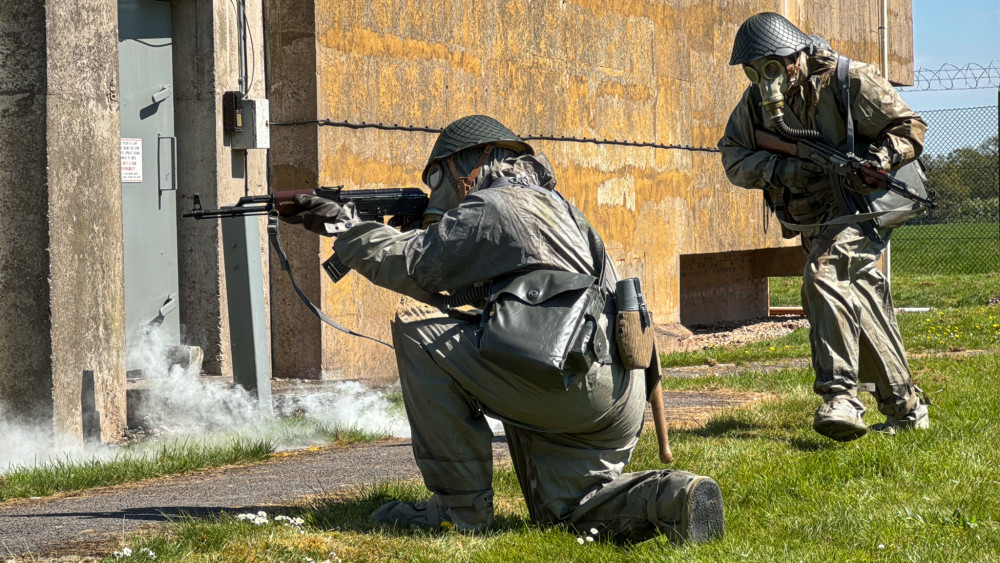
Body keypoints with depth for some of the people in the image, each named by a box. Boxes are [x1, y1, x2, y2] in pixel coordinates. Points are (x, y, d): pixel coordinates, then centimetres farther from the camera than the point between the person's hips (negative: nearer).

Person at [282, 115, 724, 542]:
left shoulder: (488, 208, 0)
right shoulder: (556, 207, 28)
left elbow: (408, 267, 2)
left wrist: (344, 227, 15)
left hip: (560, 381, -9)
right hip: (619, 394, 9)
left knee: (417, 332, 0)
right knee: (561, 510, 22)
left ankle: (461, 506, 2)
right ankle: (672, 498, -4)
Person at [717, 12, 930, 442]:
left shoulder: (847, 81, -14)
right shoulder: (757, 100, 2)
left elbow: (910, 128, -9)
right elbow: (734, 159, -3)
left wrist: (877, 160, -27)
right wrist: (781, 169, -21)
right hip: (813, 222, 7)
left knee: (825, 276, -28)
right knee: (860, 301, 10)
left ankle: (840, 396, -34)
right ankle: (905, 407, 19)